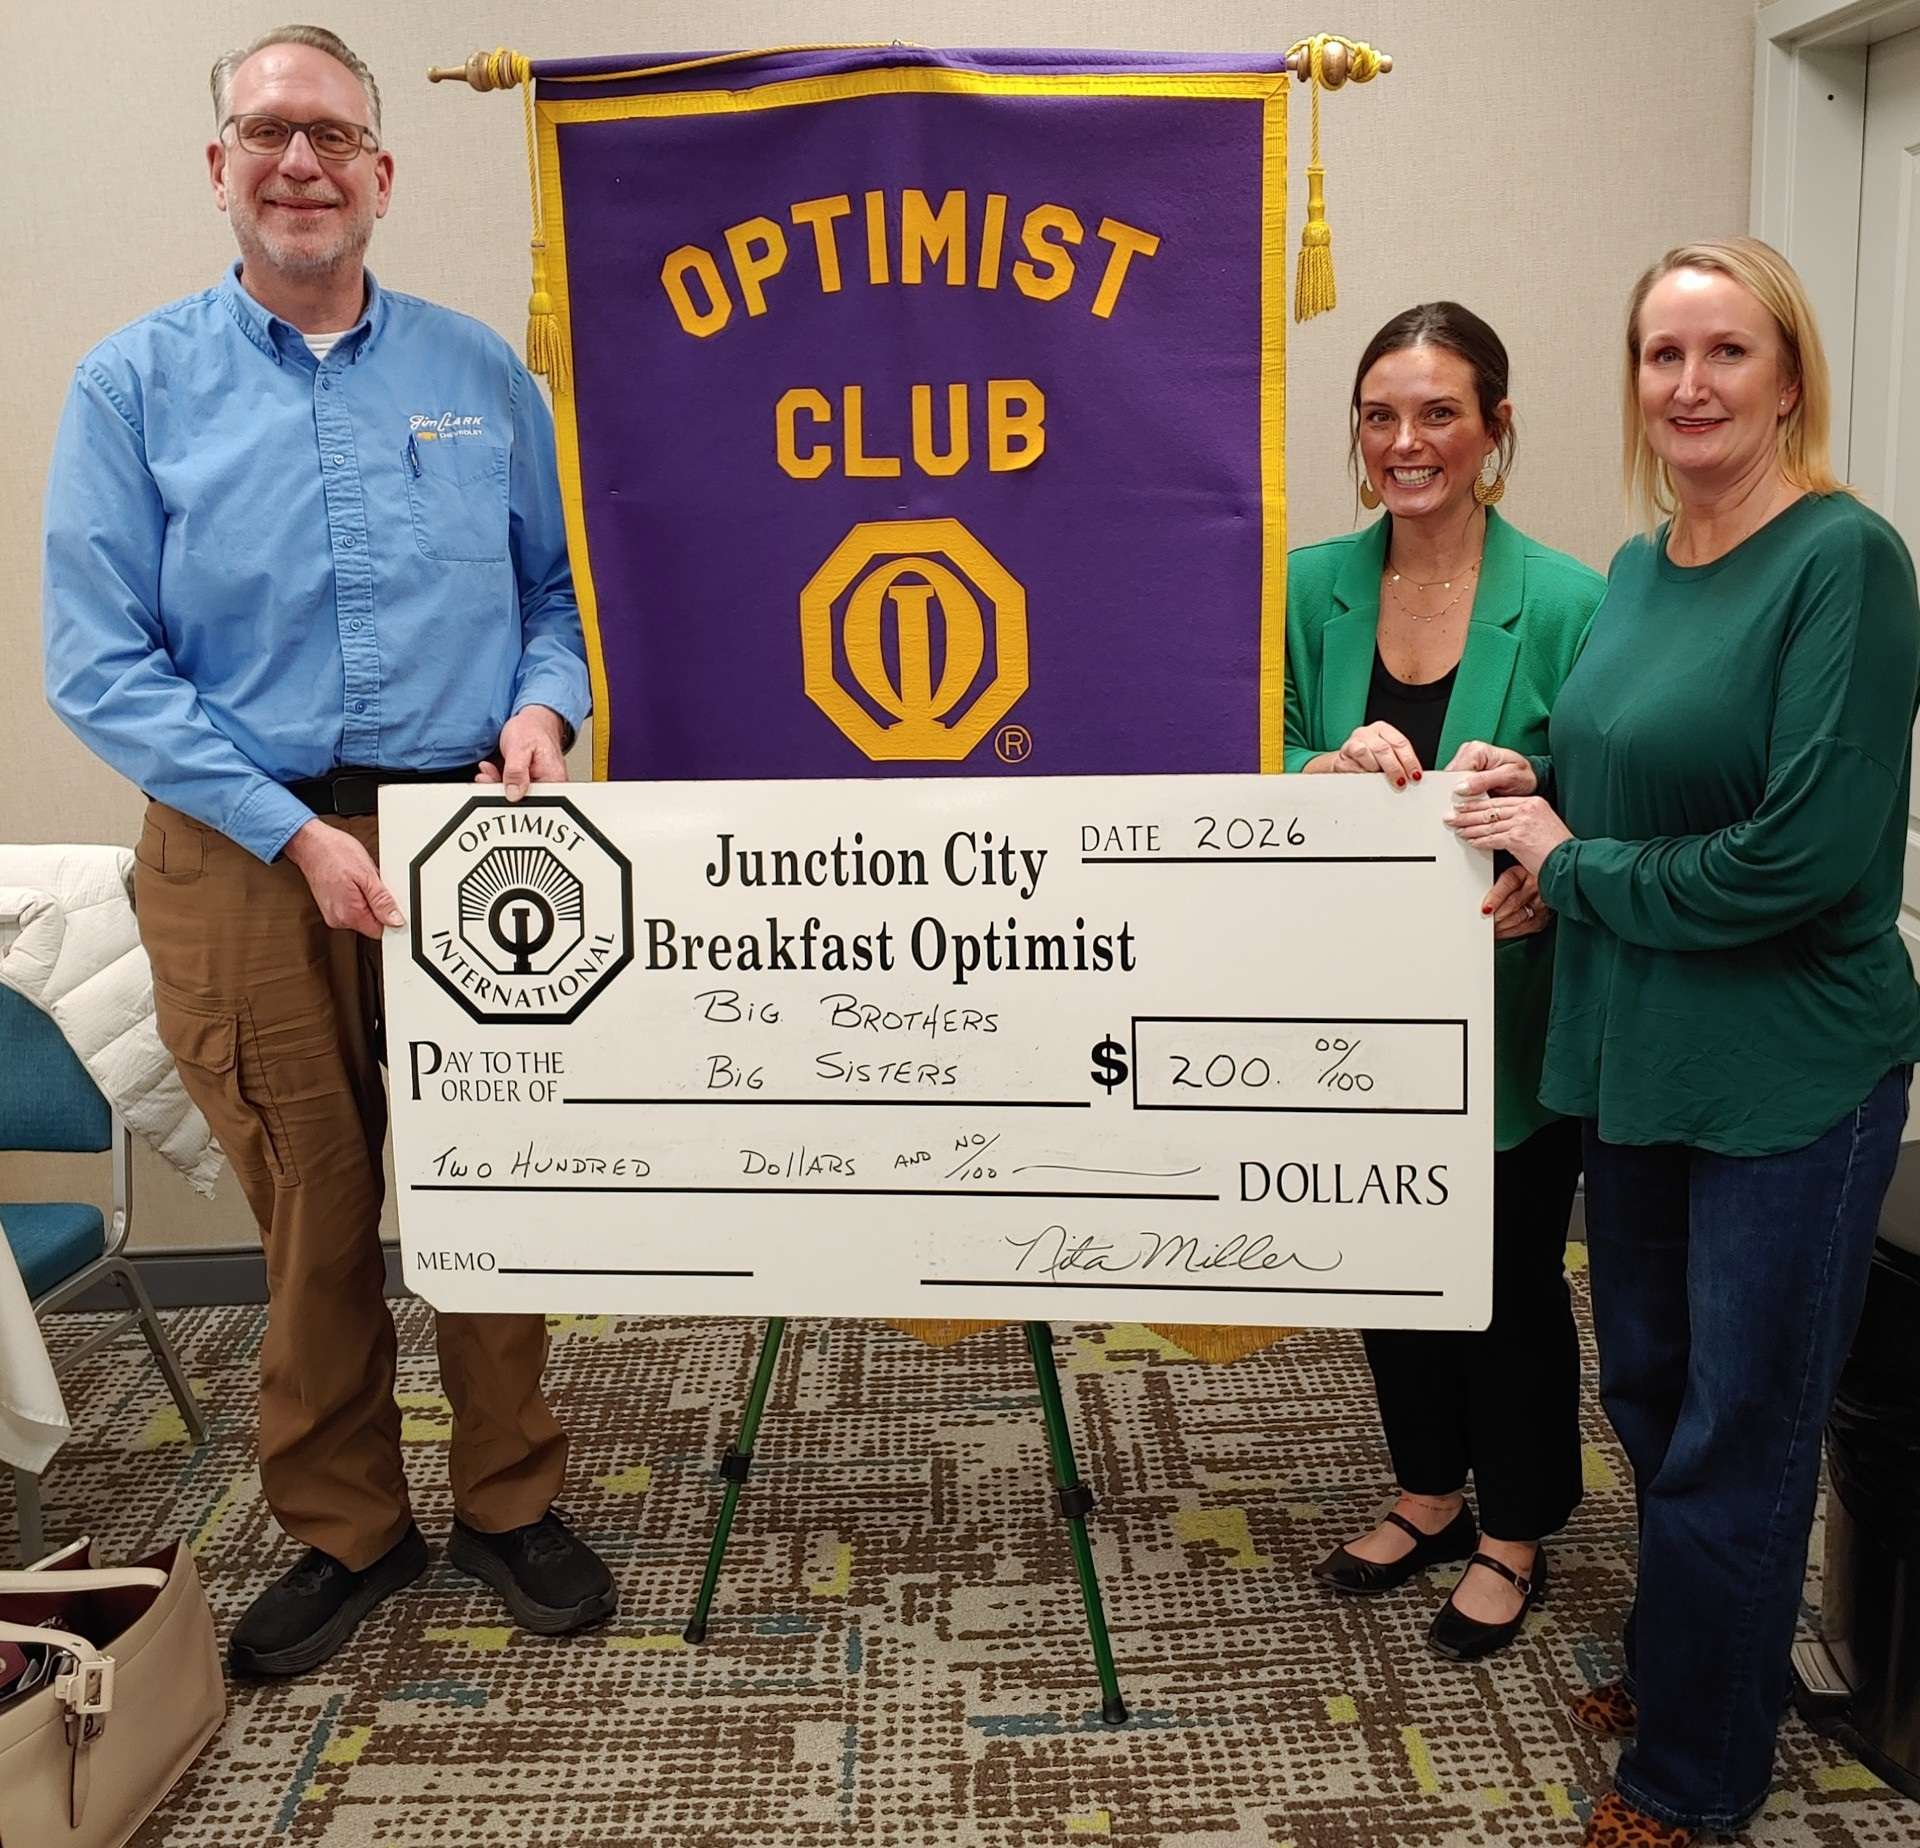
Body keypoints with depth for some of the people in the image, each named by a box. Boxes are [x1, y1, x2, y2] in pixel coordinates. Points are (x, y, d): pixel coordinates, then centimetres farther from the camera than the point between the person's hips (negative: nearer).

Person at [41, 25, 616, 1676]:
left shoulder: (479, 373, 6)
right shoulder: (137, 383, -1)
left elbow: (557, 585, 14)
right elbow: (101, 664, -6)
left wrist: (542, 701, -9)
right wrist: (300, 837, -15)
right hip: (252, 855, -1)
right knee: (314, 1213, 9)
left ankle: (509, 1502, 27)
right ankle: (346, 1529, 28)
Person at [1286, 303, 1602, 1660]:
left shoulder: (1564, 603, -14)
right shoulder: (1315, 589, -2)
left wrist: (1545, 873, -29)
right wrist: (1331, 771, -22)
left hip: (1511, 1013, -4)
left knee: (1512, 1270, 12)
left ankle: (1516, 1530, 36)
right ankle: (1430, 1490, 43)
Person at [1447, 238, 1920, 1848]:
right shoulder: (1636, 570, 7)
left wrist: (1572, 864, -14)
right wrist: (1535, 781, 1)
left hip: (1790, 1076, -7)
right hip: (1636, 1053, 7)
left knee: (1736, 1432, 8)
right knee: (1651, 1390, 21)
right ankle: (1678, 1665, 44)